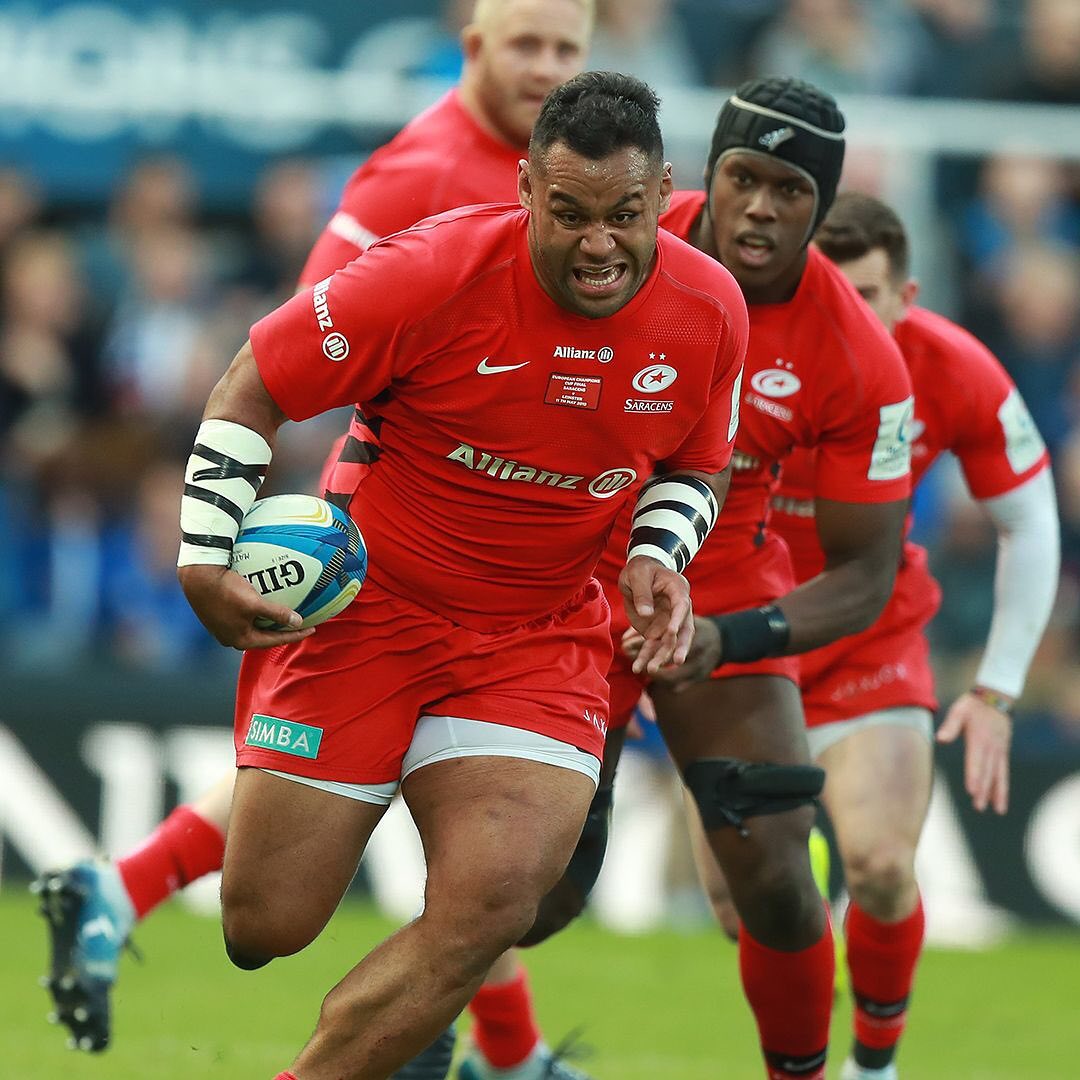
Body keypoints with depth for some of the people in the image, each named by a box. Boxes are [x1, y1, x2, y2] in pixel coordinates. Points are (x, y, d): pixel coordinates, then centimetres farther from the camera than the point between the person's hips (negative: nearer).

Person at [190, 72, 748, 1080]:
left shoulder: (709, 309, -6)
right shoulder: (432, 275, -20)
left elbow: (695, 466, 15)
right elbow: (251, 386, -8)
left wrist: (656, 554, -5)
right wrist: (206, 560, -15)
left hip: (540, 637, 3)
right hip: (363, 608, -3)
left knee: (490, 908, -19)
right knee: (262, 928, -6)